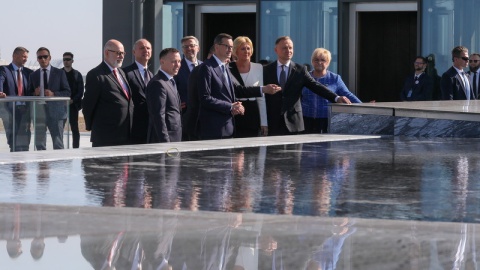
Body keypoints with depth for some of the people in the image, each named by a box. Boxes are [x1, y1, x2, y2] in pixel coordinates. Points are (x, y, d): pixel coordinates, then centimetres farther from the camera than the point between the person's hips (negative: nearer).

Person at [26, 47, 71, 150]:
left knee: (58, 144, -7)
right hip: (39, 112, 3)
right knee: (40, 144, 4)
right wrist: (34, 93, -7)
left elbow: (67, 92, 3)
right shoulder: (33, 75, 14)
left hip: (55, 112, -3)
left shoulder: (59, 73, 6)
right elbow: (28, 94, 16)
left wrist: (53, 94, -13)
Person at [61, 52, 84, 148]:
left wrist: (72, 100, -12)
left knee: (74, 129, -1)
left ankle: (76, 148, 1)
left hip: (73, 105, -1)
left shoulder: (77, 74, 6)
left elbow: (81, 91, 2)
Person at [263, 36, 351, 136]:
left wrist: (336, 98, -17)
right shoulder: (266, 70, 7)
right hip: (272, 122, 0)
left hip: (293, 123, 0)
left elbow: (316, 86, -2)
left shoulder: (300, 70, 5)